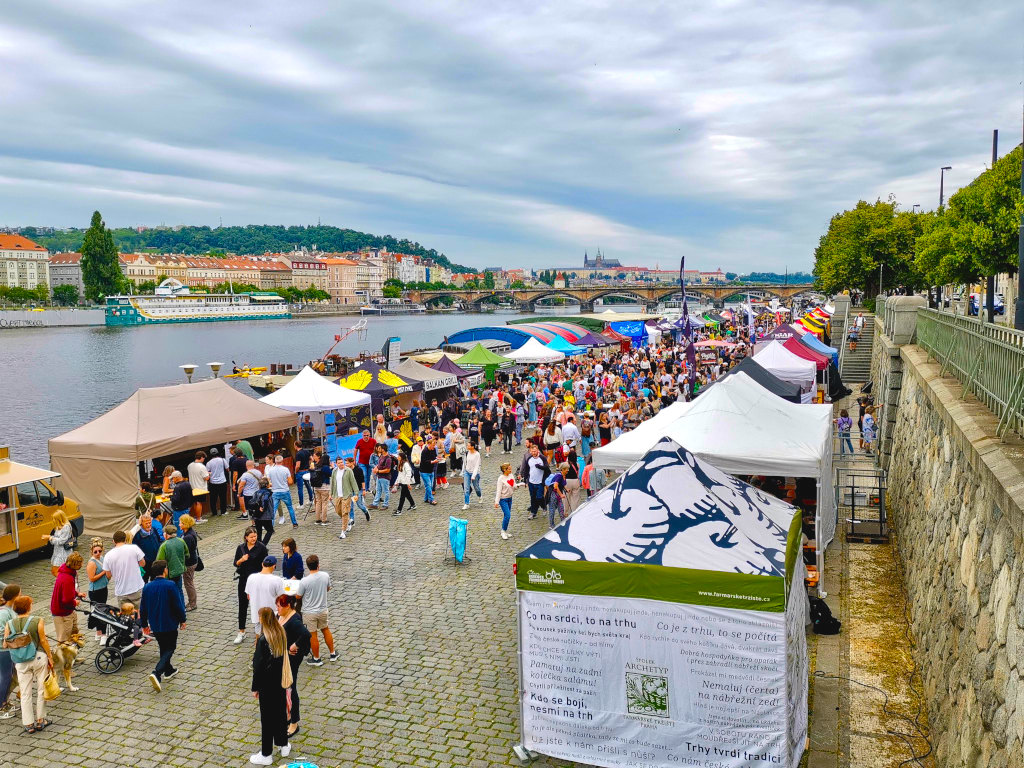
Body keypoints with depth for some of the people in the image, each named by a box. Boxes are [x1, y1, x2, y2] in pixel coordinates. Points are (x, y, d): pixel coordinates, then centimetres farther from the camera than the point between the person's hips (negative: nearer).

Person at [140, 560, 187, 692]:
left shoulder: (147, 587, -2)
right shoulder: (171, 585, -18)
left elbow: (143, 608, 6)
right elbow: (178, 605, -15)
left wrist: (144, 624, 18)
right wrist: (182, 620, 0)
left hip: (155, 626, 5)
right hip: (169, 625, -5)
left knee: (163, 648, 22)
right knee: (170, 649, 4)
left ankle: (168, 670, 35)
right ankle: (156, 673, -14)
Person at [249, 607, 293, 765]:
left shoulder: (262, 640, -25)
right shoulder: (281, 633, -5)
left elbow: (258, 666, -19)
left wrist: (255, 688, -7)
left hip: (267, 684, -6)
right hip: (280, 681, 6)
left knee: (267, 717, 6)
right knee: (281, 712, 21)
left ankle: (266, 755, 19)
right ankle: (283, 745, 36)